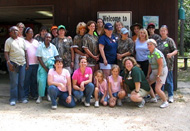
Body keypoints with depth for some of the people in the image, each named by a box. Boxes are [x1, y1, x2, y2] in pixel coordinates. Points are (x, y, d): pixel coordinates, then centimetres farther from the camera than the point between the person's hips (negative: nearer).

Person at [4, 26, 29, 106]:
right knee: (14, 82, -3)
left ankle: (21, 97, 16)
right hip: (13, 63, -4)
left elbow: (25, 51, 15)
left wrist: (27, 62, 9)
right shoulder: (8, 41, -1)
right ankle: (13, 99, 4)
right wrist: (8, 62, -16)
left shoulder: (22, 40, 13)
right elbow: (6, 53, -5)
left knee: (22, 82, 7)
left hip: (22, 63, 4)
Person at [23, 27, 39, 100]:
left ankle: (34, 94, 19)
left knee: (34, 80, 8)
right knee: (26, 80, -1)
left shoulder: (36, 41, 15)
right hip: (27, 64, -4)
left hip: (36, 63, 4)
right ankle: (26, 95, 8)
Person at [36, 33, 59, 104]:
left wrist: (55, 65, -7)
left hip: (51, 65, 1)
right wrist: (45, 68, -9)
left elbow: (56, 57, 8)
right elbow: (39, 58, -6)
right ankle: (40, 96, 0)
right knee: (41, 80, -11)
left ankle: (49, 94, 4)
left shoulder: (53, 47, 2)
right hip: (42, 66, -1)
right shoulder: (40, 46, -4)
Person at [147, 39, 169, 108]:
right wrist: (148, 74, 13)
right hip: (154, 71, 9)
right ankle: (153, 98, 28)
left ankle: (165, 102, 6)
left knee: (157, 89, -15)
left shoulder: (157, 53, -22)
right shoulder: (150, 54, 6)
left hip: (161, 71, -9)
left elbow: (161, 65, -23)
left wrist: (158, 76, -23)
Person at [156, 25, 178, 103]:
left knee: (169, 81, -1)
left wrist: (171, 54, -26)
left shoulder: (170, 40, -3)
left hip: (168, 64, -5)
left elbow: (175, 51, -8)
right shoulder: (158, 41, 11)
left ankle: (170, 96, 9)